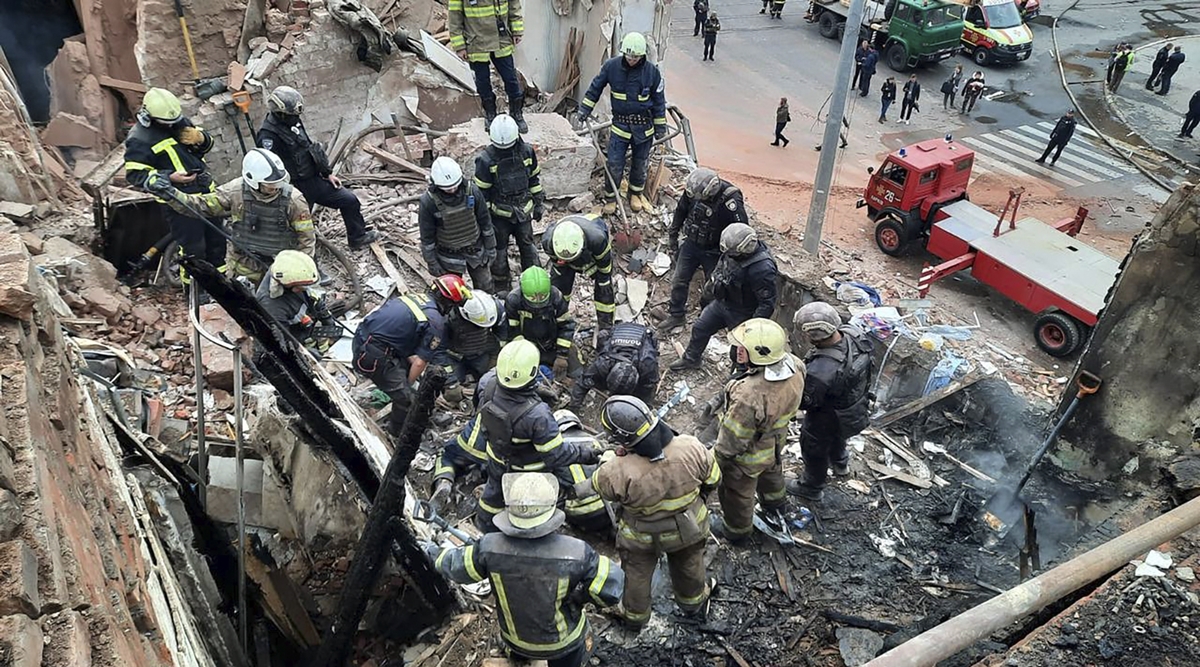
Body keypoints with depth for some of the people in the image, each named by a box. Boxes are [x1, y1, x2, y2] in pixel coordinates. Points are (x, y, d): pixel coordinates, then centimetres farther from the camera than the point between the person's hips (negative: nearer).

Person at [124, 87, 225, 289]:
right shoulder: (139, 140, -14)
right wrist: (170, 178, -27)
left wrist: (200, 138, -10)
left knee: (217, 236, 17)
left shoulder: (179, 121, 7)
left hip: (205, 189, 8)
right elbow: (135, 175, -15)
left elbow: (206, 144, 15)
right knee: (193, 247, -4)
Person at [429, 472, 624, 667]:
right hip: (564, 643, -2)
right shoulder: (575, 552, -36)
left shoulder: (490, 548, -30)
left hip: (516, 639, 2)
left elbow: (454, 566, -10)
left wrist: (434, 553, 12)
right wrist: (581, 595, -6)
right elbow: (612, 586, -26)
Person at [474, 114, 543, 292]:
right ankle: (502, 287, 30)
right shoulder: (486, 159, -19)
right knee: (499, 251, 12)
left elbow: (534, 177, 6)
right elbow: (481, 192, -12)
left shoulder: (526, 151, -8)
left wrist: (539, 203, 9)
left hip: (523, 211, 3)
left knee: (528, 247, 16)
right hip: (499, 214, -3)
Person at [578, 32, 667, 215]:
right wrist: (585, 108, 6)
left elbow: (659, 100, 1)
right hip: (620, 124, -1)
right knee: (614, 165, -5)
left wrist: (660, 126, 3)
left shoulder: (652, 71, -8)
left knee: (640, 163, 14)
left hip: (644, 126, 1)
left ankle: (636, 193, 35)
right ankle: (610, 198, 12)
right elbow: (595, 87, 6)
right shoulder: (611, 66, -9)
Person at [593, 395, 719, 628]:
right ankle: (694, 604, 62)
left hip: (642, 537, -2)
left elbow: (601, 485, -15)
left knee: (637, 575, 29)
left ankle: (634, 615, 57)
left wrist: (617, 456, -10)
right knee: (689, 565, 33)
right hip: (690, 526, 2)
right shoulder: (691, 448, -32)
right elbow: (713, 479, -12)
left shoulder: (619, 472, -40)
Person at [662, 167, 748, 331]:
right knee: (679, 281, 11)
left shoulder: (730, 200, -32)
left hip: (713, 251, -4)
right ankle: (675, 315, 30)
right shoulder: (692, 190, -16)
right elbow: (681, 210, 4)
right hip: (691, 244, 5)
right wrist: (672, 234, 12)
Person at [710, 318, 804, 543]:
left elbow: (732, 440, -31)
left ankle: (737, 531, 52)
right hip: (776, 441, 7)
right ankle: (775, 502, 69)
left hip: (748, 456, -7)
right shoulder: (793, 366, -24)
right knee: (770, 471, 38)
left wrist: (718, 459, -12)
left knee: (737, 493, 24)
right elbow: (793, 402, -1)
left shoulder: (749, 396, -47)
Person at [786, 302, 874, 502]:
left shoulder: (821, 372, -46)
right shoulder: (855, 334, -24)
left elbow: (805, 401, -27)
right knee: (836, 436, 38)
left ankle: (812, 488, 51)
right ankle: (840, 462, 69)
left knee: (814, 449, 24)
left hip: (828, 420, -7)